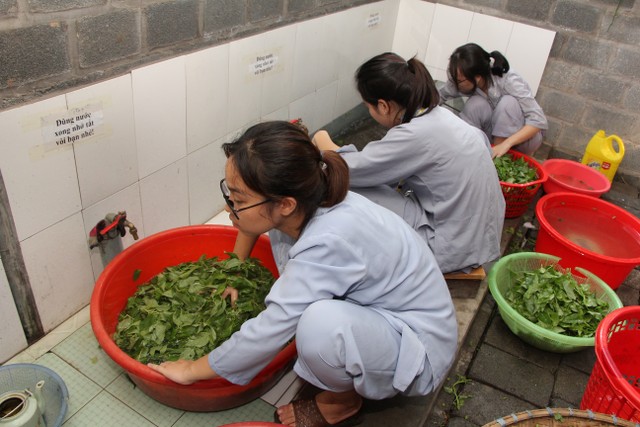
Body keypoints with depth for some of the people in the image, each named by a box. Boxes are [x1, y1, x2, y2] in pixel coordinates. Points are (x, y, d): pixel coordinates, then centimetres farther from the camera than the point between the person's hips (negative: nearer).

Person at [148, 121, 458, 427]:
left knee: (322, 324, -38)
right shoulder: (298, 207, -14)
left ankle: (343, 402, -1)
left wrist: (192, 371, -12)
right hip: (380, 308, 8)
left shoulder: (326, 245, -35)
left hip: (420, 349, -7)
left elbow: (268, 334, -27)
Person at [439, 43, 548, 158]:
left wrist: (505, 144, -42)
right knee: (476, 103, -25)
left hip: (526, 135, -3)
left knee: (508, 102, -31)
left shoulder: (509, 81, -30)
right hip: (498, 137, 3)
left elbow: (539, 120, -31)